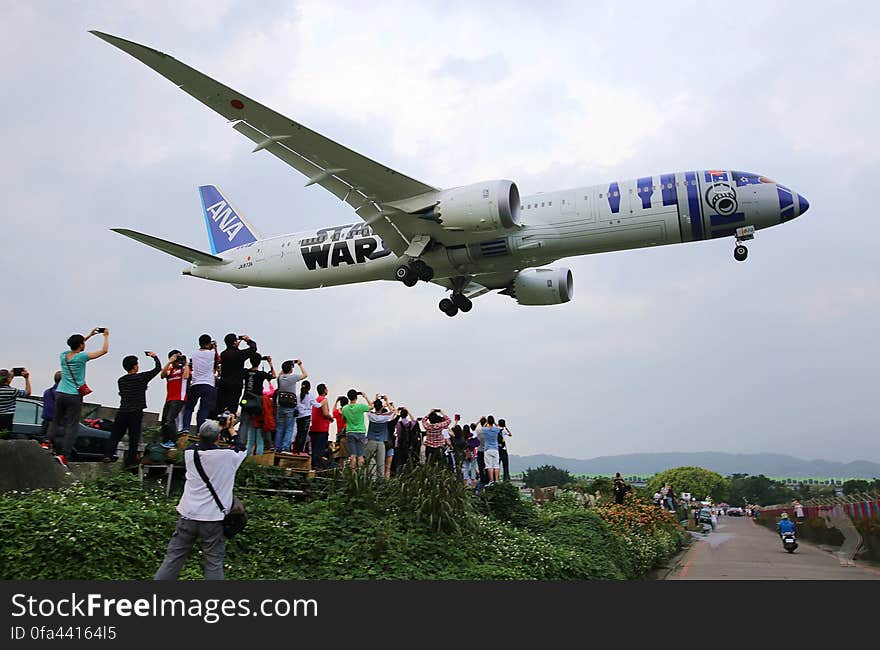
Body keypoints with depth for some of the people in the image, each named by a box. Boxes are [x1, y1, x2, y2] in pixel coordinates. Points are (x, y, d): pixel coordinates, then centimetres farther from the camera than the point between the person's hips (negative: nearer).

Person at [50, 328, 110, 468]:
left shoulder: (63, 355, 7)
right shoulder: (82, 357, -10)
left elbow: (75, 348, 30)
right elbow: (104, 350, -4)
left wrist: (89, 335, 33)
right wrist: (106, 336, 12)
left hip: (60, 393, 6)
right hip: (74, 396, -6)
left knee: (57, 422, 17)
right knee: (72, 426, -4)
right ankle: (63, 454, -12)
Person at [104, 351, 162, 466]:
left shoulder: (120, 380, 8)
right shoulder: (141, 378, -7)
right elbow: (158, 368, -2)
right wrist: (155, 357, 13)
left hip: (122, 412, 4)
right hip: (136, 413, -4)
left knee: (115, 434, 9)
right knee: (134, 437, 3)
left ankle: (108, 454, -4)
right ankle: (130, 460, 6)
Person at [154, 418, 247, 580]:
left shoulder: (190, 453, -3)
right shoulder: (227, 455, -12)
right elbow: (241, 449, 11)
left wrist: (220, 428, 22)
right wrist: (230, 429, 20)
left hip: (188, 515, 3)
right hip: (213, 519, -3)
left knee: (173, 558, 11)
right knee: (214, 563, 5)